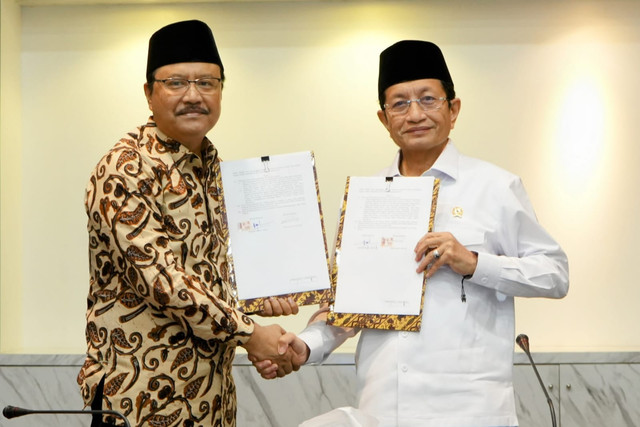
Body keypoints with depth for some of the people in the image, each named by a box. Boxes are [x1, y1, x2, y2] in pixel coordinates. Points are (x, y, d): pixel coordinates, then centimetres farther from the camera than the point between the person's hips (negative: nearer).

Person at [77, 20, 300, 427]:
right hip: (145, 392, -8)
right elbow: (158, 276, -22)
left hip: (211, 386, 8)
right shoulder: (125, 170, -15)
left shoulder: (213, 166, 13)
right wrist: (247, 332, -19)